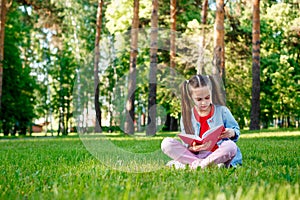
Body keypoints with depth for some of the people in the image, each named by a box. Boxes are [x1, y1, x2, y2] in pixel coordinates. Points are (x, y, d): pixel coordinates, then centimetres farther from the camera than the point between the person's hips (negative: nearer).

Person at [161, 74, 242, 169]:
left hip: (218, 153, -1)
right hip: (195, 154, 2)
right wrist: (192, 148, -20)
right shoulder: (187, 116, 5)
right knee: (166, 143, -19)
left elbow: (236, 130, 13)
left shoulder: (222, 111, 4)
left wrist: (232, 133, -13)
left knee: (231, 146, -34)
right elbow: (186, 143, 5)